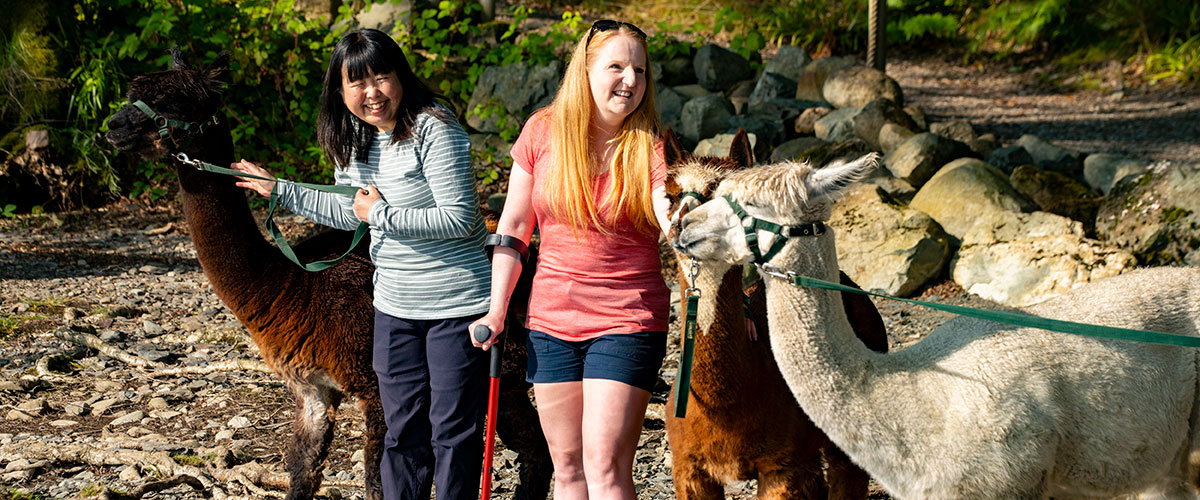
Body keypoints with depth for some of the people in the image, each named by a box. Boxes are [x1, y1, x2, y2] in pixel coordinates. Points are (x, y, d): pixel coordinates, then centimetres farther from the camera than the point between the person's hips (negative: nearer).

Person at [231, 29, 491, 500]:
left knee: (454, 431, 2)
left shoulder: (434, 130, -18)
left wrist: (381, 215, -15)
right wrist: (280, 190, 19)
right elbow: (349, 212, 22)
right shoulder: (352, 139, 7)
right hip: (395, 306, 7)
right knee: (402, 430, 13)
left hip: (457, 302, -7)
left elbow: (459, 218, -22)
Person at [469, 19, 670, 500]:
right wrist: (496, 311, 7)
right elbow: (514, 225, 8)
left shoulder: (648, 149, -8)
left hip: (626, 321, -3)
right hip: (551, 320, 3)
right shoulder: (543, 132, 1)